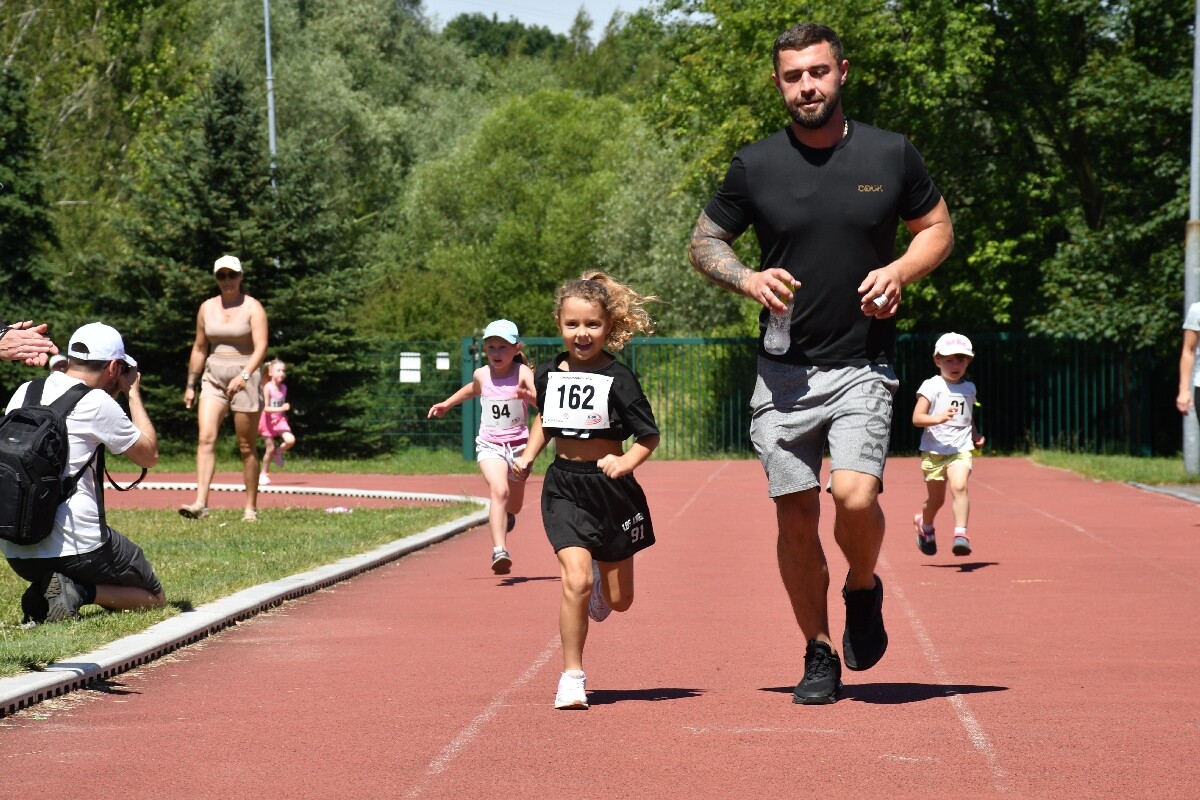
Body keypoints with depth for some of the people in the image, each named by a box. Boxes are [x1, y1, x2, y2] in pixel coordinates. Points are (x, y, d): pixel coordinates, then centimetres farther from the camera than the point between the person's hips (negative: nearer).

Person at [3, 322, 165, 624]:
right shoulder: (97, 403, -9)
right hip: (75, 548, -6)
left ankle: (42, 595, 4)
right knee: (154, 597, 14)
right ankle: (80, 592, -11)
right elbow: (150, 455, 3)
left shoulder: (24, 392, 9)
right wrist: (133, 393, 12)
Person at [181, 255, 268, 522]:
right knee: (206, 438, -14)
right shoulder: (207, 308, 9)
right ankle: (200, 503, -23)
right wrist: (191, 385, 13)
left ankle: (251, 508, 10)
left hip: (245, 378, -3)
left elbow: (260, 347, -14)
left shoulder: (252, 308, -4)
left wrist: (244, 375, -29)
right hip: (213, 379, 4)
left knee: (247, 447, 2)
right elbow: (199, 348, 16)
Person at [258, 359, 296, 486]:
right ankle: (264, 474, 17)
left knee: (290, 440, -19)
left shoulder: (284, 387, 1)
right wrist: (281, 408, -32)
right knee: (270, 448, -2)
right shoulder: (267, 387, -17)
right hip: (268, 419, -4)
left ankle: (278, 453, 12)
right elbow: (266, 408, -22)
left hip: (280, 419, 4)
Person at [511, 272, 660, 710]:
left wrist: (626, 462, -22)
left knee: (618, 599, 11)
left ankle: (601, 577, 49)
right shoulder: (549, 374, 2)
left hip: (611, 488, -1)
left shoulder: (617, 378, -10)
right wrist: (529, 454, 8)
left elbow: (649, 435, -6)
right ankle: (571, 676, -7)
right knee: (576, 580, -19)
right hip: (564, 488, 1)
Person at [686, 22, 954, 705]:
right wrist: (747, 278, -9)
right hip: (783, 371, 1)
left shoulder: (891, 155, 1)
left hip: (863, 365, -1)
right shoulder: (756, 166, 2)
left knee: (855, 496, -19)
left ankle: (864, 589, 13)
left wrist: (901, 271, -6)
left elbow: (939, 227, 14)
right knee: (797, 517, 3)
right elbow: (703, 242, 11)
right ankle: (820, 655, 19)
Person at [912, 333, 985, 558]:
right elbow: (917, 418, -12)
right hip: (933, 450, -2)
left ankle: (961, 533, -29)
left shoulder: (969, 388, 12)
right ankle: (925, 525, 43)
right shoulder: (931, 387, -5)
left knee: (959, 486, -25)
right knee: (935, 499, 11)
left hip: (961, 449, 2)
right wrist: (939, 418, -29)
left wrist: (975, 435, 11)